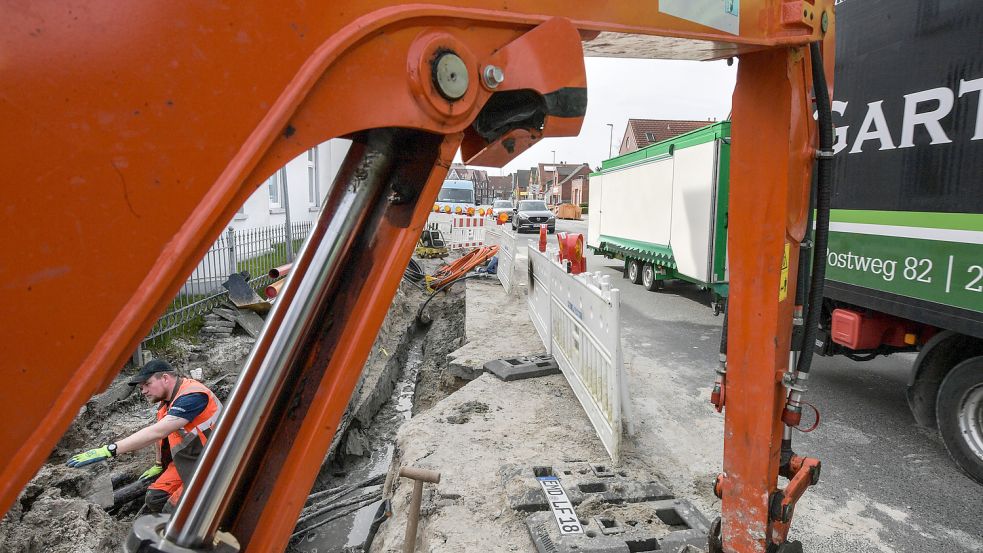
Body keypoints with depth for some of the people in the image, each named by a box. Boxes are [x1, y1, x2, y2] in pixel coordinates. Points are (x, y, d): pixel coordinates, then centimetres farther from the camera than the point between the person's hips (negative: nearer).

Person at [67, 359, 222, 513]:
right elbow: (161, 435, 21)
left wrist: (109, 451, -33)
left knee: (172, 512, -17)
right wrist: (159, 466, 26)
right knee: (154, 499, -4)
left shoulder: (191, 396, -24)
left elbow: (156, 433, -32)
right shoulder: (166, 400, 6)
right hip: (186, 461, 9)